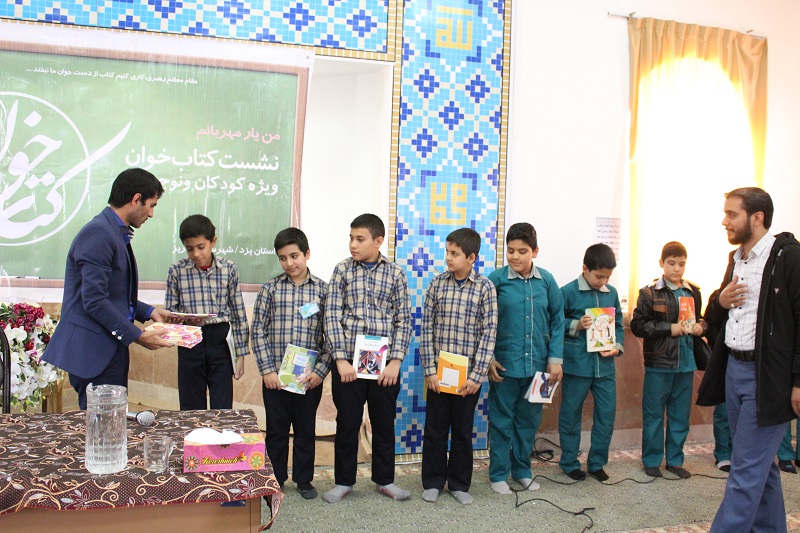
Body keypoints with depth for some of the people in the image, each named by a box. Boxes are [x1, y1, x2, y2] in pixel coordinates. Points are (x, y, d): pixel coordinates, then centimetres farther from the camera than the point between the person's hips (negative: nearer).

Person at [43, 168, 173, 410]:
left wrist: (148, 312, 12)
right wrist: (137, 336, -17)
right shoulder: (98, 233, -16)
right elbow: (94, 301, -21)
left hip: (109, 349, 10)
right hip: (93, 351, -10)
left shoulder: (117, 234, 16)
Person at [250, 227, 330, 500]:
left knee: (306, 429, 12)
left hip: (309, 376, 0)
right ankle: (275, 479, 27)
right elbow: (258, 331, 0)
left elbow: (331, 335, 0)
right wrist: (267, 370, -6)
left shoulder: (322, 289, 0)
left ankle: (304, 480, 28)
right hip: (275, 375, 0)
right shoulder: (270, 288, 1)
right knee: (276, 429, 11)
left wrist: (320, 371, -8)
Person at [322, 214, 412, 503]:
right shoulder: (342, 270, 1)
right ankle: (344, 481, 24)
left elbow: (403, 320, 1)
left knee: (384, 422, 11)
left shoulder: (395, 273, 2)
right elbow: (332, 316, -3)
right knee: (347, 422, 8)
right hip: (347, 361, 0)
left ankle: (385, 480, 28)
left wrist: (395, 361, -7)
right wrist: (341, 359, -10)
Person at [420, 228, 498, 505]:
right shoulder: (437, 283, 0)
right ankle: (433, 482, 25)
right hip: (438, 372, 1)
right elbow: (427, 328, -1)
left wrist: (477, 375, -11)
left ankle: (459, 484, 27)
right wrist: (430, 370, -6)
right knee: (435, 428, 10)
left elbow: (489, 334, -7)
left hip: (468, 375, -1)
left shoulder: (485, 287, -5)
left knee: (463, 430, 12)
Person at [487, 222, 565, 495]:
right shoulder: (496, 279, -8)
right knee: (502, 420, 7)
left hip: (537, 364, 3)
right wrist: (487, 358, -9)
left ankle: (522, 470, 31)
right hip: (505, 364, -3)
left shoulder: (547, 281, 0)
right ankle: (499, 474, 21)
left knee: (530, 419, 15)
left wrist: (555, 359, 0)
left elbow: (557, 321, 5)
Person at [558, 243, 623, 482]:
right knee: (571, 414, 7)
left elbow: (619, 325, 15)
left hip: (605, 364, 4)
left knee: (607, 413, 8)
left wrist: (617, 346, -1)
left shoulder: (611, 293, 7)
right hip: (576, 364, -4)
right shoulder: (568, 292, -7)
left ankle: (597, 463, 25)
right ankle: (569, 463, 24)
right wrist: (576, 326, -18)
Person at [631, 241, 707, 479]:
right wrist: (669, 328, -16)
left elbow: (700, 321, 21)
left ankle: (674, 460, 26)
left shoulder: (693, 292, 8)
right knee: (654, 414, 6)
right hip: (659, 363, -4)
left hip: (686, 363, 4)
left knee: (681, 415, 13)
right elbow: (637, 325, -9)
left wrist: (700, 327, -2)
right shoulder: (649, 293, -5)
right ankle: (651, 460, 18)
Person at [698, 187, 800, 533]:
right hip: (734, 369, 8)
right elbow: (713, 319, 20)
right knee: (761, 463, 19)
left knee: (747, 469, -3)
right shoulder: (735, 259, 12)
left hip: (769, 377, -8)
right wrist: (720, 302, -3)